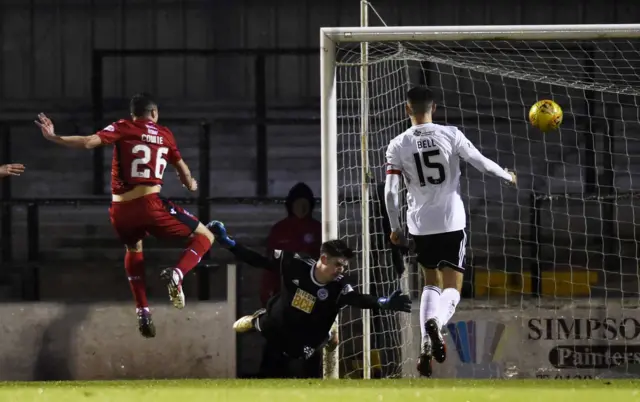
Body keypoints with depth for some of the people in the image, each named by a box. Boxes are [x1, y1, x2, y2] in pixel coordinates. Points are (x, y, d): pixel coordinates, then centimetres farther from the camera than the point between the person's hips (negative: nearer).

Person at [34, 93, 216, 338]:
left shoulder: (123, 129, 6)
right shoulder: (164, 135, 13)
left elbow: (89, 142, -8)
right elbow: (182, 168, 27)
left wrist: (53, 137, 1)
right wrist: (190, 185, 48)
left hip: (120, 210, 2)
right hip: (149, 204, -2)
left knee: (133, 249, 33)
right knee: (204, 237, 12)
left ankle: (142, 311, 21)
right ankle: (176, 274, -17)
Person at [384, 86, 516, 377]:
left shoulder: (398, 145, -2)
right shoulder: (450, 135, -4)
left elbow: (390, 191, -3)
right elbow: (482, 164, 3)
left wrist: (395, 228, 9)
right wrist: (507, 176, 22)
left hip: (420, 224, 2)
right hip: (451, 221, -2)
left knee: (431, 283, 20)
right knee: (452, 287, 3)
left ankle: (426, 342, 0)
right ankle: (436, 322, -31)